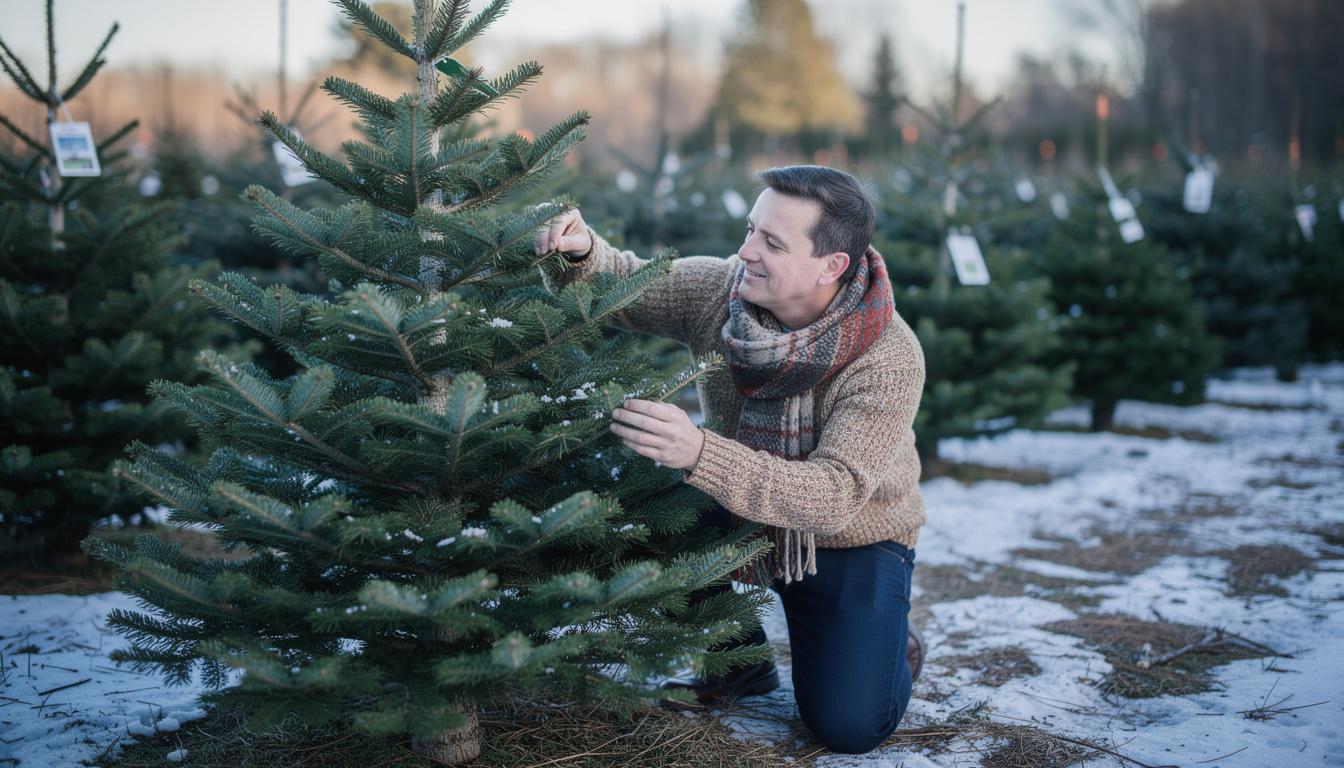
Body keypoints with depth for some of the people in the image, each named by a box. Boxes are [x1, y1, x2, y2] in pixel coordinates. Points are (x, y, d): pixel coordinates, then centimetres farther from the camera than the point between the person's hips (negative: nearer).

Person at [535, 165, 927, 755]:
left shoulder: (890, 358, -30)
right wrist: (579, 251, -33)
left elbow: (835, 495, -39)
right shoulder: (719, 288, -18)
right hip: (744, 516, 5)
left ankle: (893, 647, 17)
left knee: (848, 725, -20)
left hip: (853, 542, -4)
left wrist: (700, 455, -52)